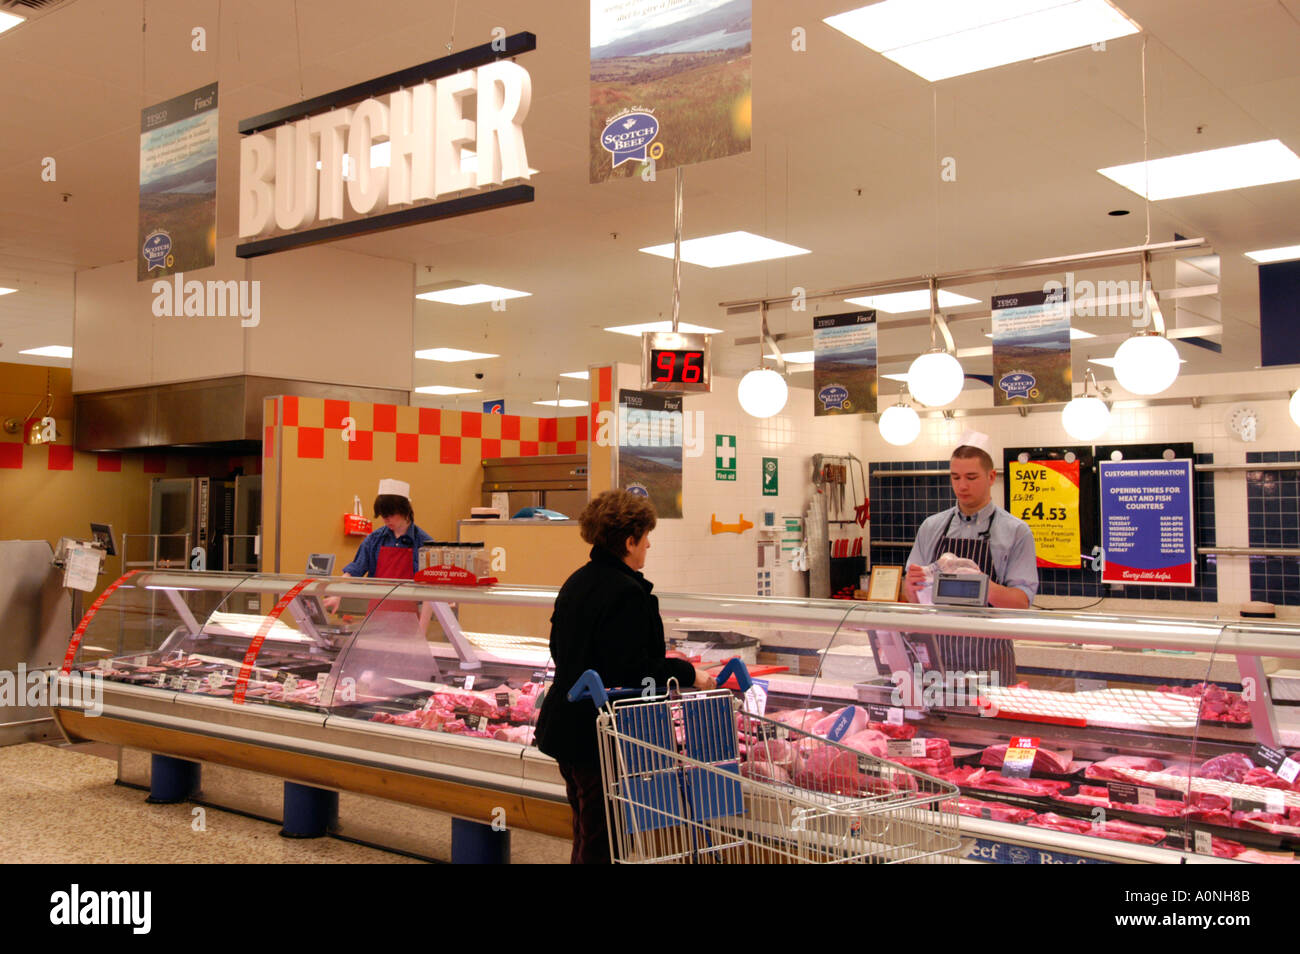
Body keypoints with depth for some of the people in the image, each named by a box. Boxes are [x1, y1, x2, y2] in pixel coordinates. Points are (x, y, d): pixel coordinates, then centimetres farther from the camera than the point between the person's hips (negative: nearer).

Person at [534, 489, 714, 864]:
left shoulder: (576, 582, 10)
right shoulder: (627, 593, -20)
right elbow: (632, 673, -25)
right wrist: (689, 674, -11)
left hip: (566, 728, 10)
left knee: (587, 834, 22)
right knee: (601, 842, 0)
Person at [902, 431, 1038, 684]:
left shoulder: (1016, 531, 0)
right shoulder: (932, 526, 9)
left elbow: (1022, 602, -7)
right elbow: (912, 598, 10)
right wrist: (912, 584, -13)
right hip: (937, 654, 2)